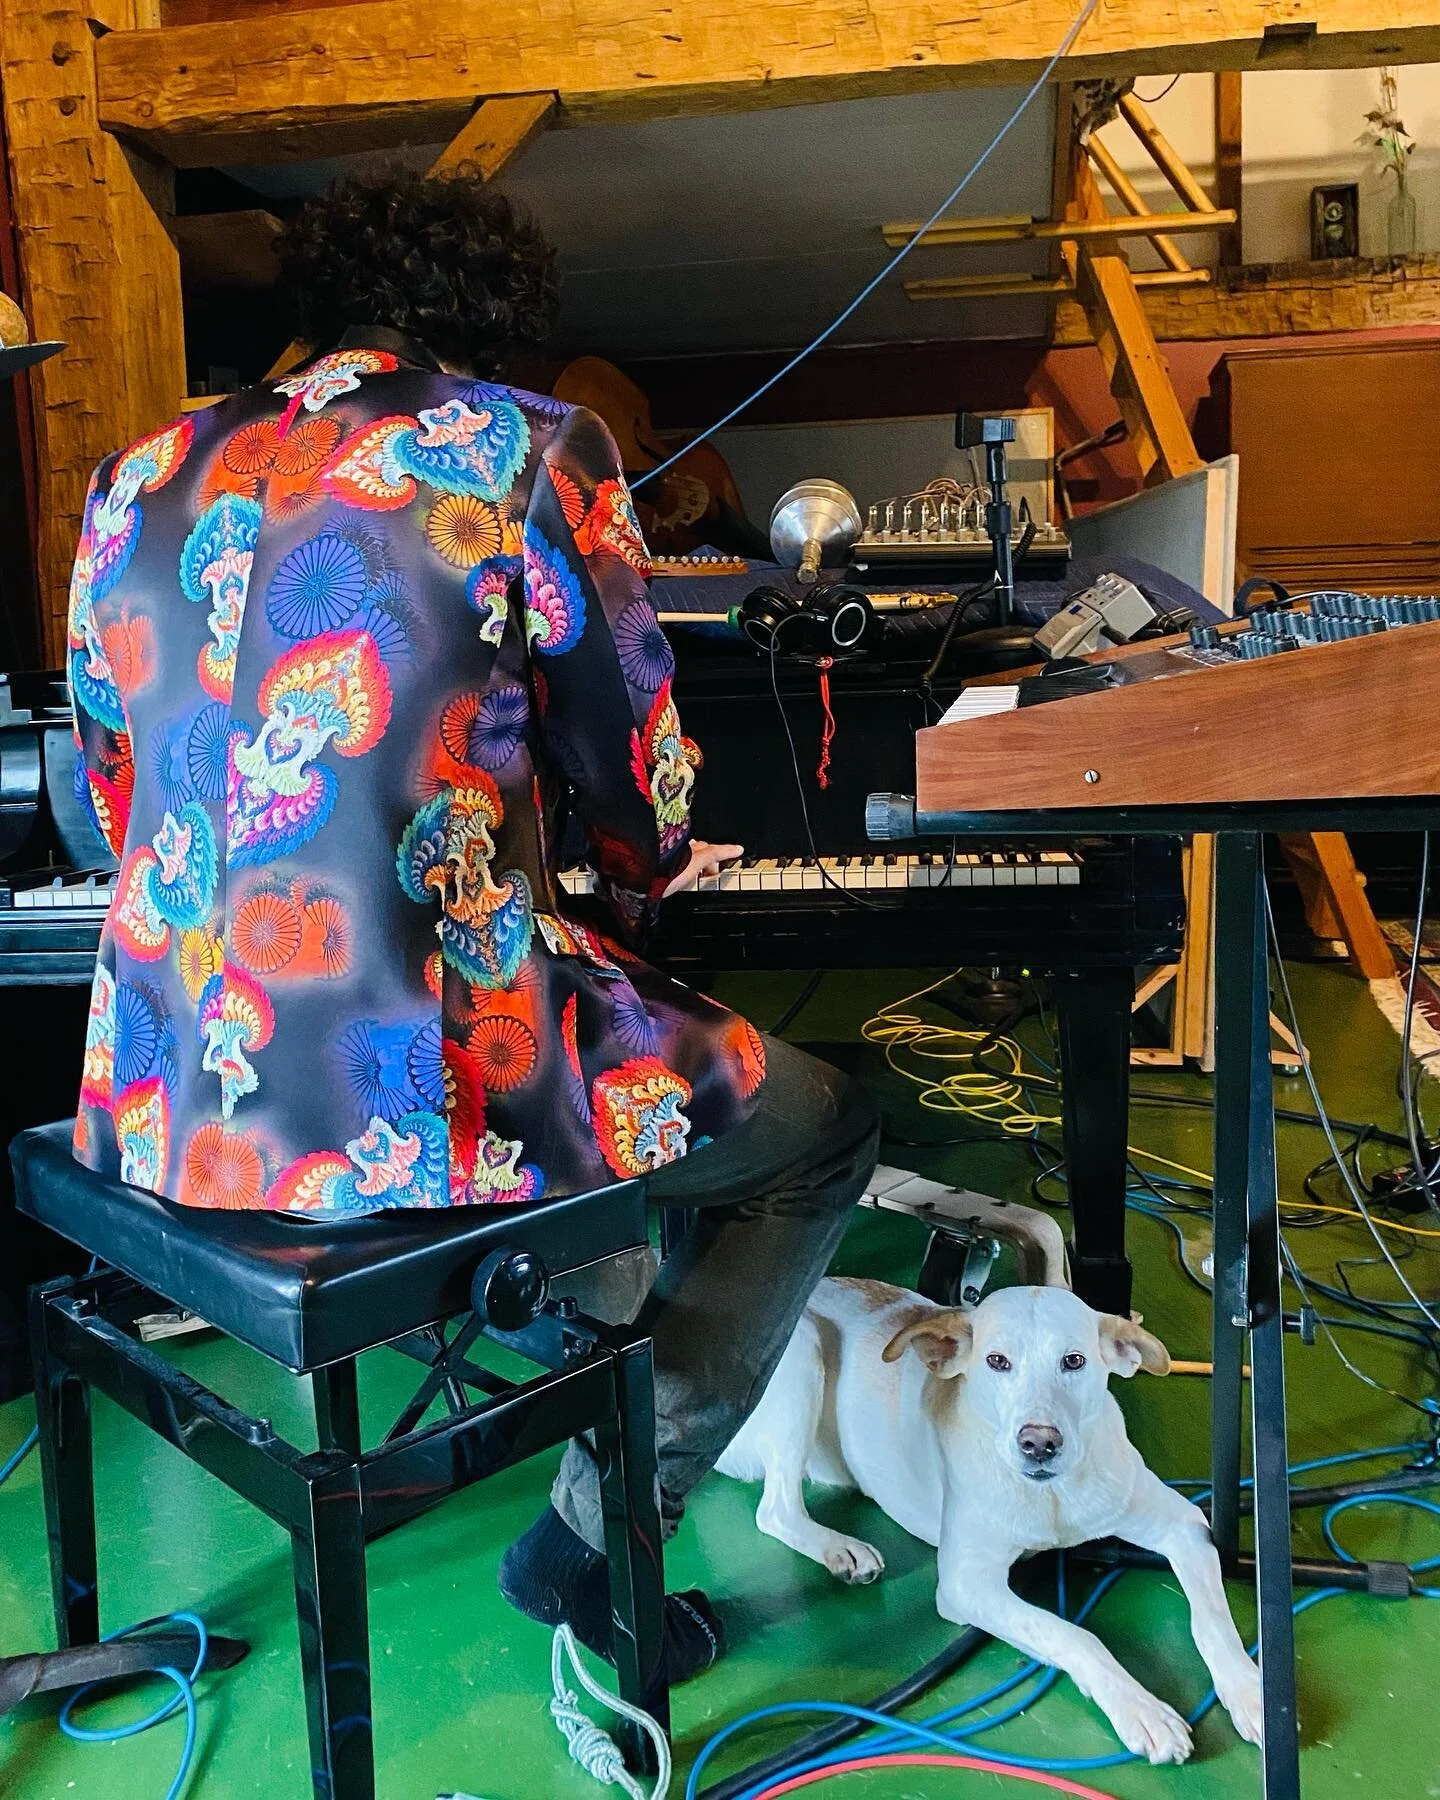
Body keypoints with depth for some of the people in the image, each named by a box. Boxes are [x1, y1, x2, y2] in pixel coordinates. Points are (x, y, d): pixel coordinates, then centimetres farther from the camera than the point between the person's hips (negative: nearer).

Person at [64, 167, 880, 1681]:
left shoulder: (142, 482, 13)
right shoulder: (532, 450, -2)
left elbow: (120, 809, 18)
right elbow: (630, 770, 3)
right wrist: (651, 872, 26)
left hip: (162, 1095, 7)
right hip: (401, 1102, -7)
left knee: (591, 1027, 34)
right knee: (823, 1129, 17)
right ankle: (593, 1539, 14)